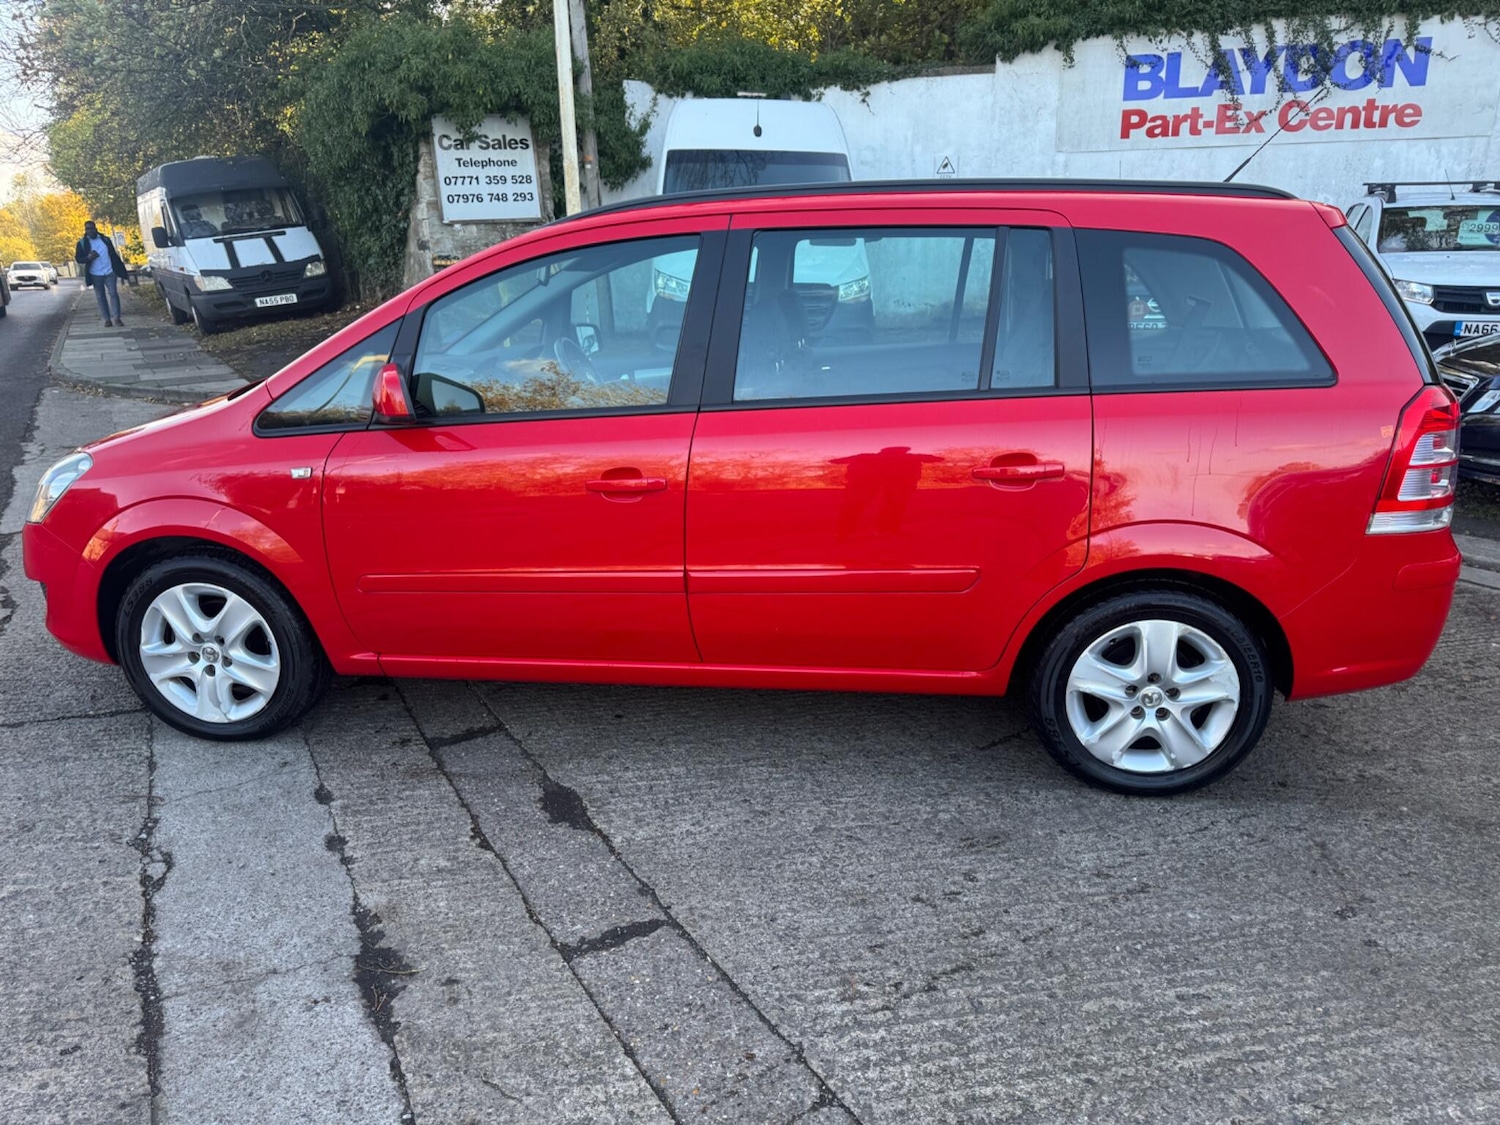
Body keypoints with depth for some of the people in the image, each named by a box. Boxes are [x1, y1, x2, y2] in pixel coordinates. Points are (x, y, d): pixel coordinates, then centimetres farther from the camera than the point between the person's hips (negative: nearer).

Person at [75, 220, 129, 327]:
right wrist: (88, 258, -19)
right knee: (101, 297, 3)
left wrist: (120, 267, 6)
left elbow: (113, 254, 13)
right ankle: (107, 319, 7)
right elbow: (78, 258, 2)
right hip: (95, 275, 0)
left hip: (110, 272, 0)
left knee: (113, 294, -6)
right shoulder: (82, 243, 3)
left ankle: (116, 318, -5)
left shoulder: (105, 239, 9)